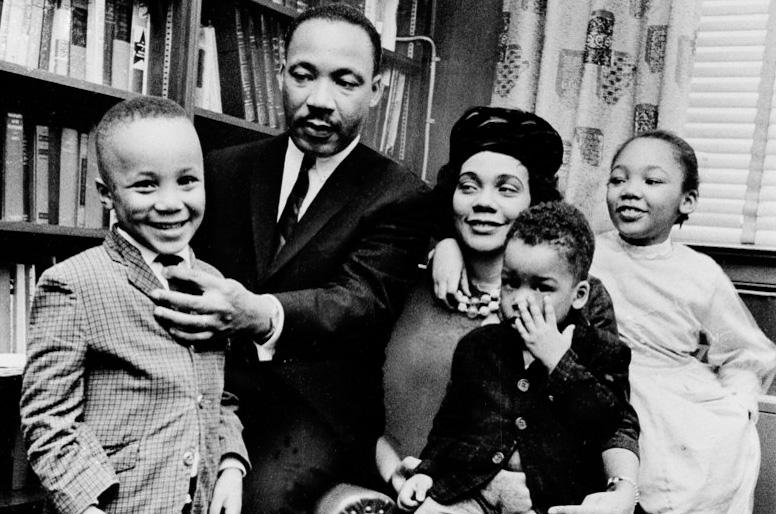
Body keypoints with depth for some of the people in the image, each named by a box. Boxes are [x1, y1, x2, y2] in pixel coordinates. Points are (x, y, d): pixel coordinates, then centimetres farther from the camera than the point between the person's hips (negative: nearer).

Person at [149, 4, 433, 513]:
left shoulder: (400, 196, -1)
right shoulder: (225, 169, 10)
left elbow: (364, 298, -15)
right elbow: (189, 259, 12)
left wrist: (261, 315, -35)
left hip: (319, 401, -2)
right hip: (216, 382, 3)